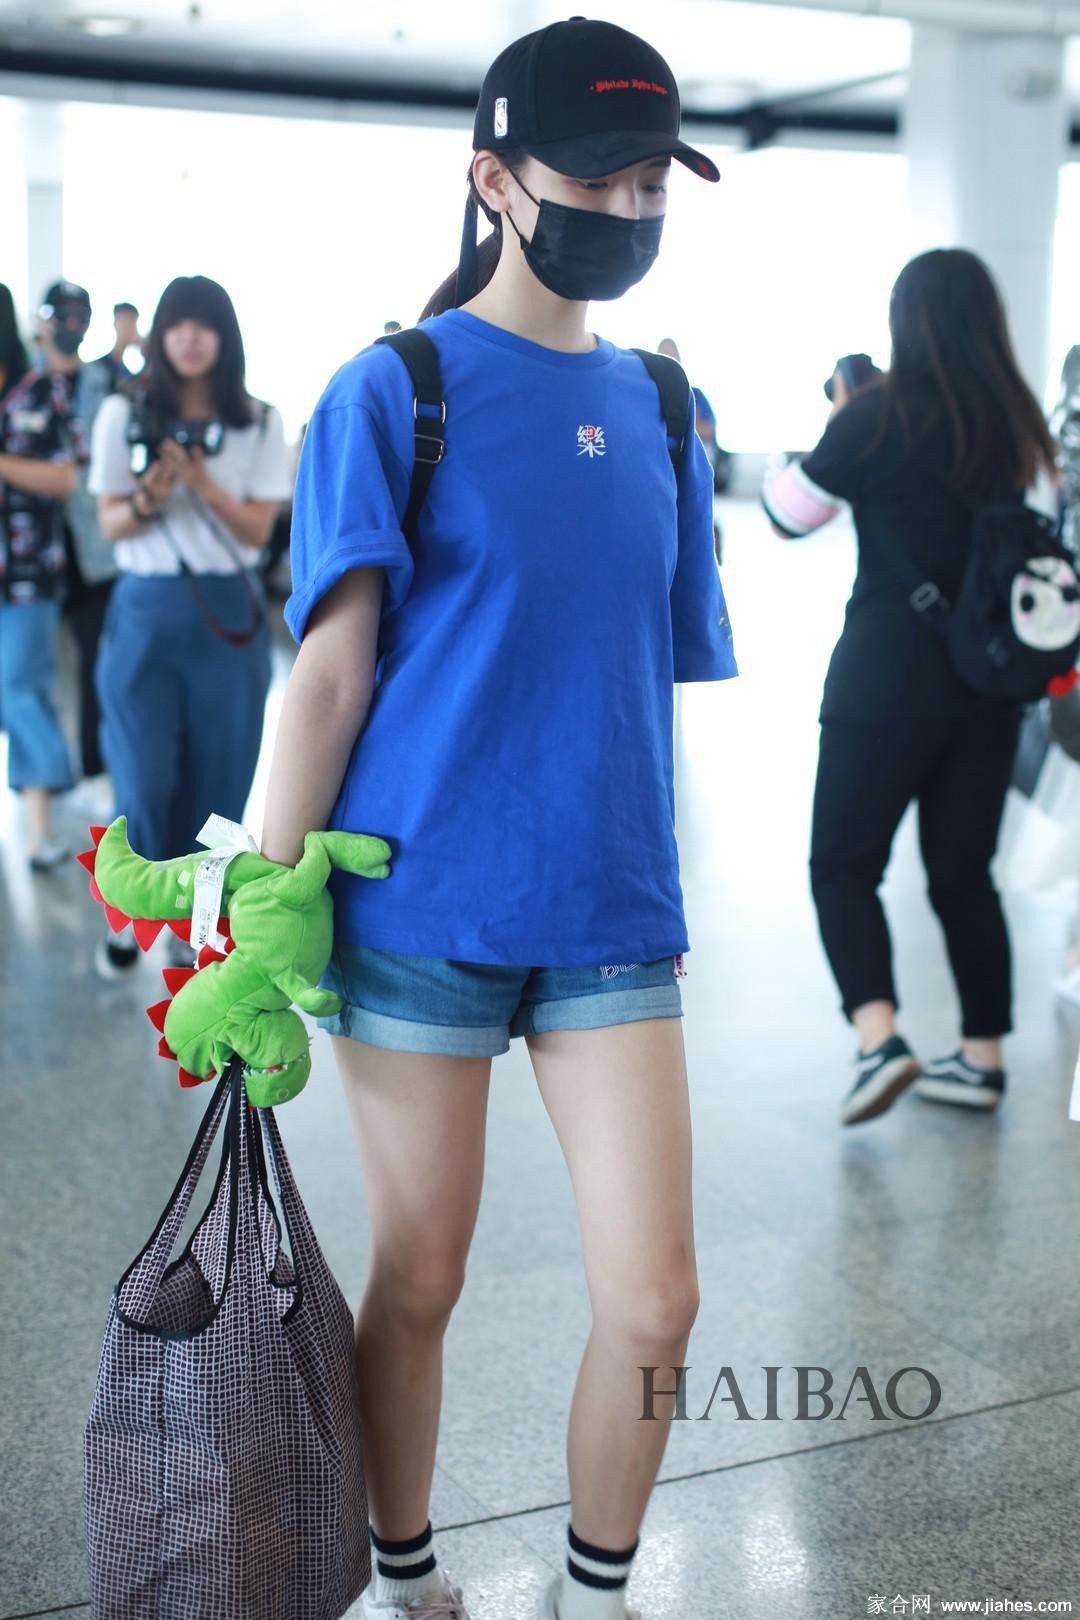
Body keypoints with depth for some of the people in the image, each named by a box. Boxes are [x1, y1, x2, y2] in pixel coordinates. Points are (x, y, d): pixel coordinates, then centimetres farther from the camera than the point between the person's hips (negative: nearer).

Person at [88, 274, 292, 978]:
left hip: (230, 611, 1)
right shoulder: (124, 414, 2)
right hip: (147, 609, -1)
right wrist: (148, 499, -19)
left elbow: (258, 529, 0)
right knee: (145, 780, -3)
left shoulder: (260, 423, 3)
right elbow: (111, 524, 3)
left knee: (216, 780, 5)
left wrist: (203, 484, -17)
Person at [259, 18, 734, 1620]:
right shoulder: (395, 391, -4)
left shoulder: (656, 406, 9)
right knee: (418, 1286, 10)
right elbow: (330, 673, -7)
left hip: (609, 906, 4)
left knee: (652, 1302, 1)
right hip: (421, 902, -3)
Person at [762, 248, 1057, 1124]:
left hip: (890, 674, -5)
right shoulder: (1014, 423, 4)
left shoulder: (881, 412, -10)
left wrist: (837, 421, 11)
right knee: (965, 870, 14)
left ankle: (879, 1036, -9)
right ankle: (983, 1056, 18)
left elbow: (791, 512, -2)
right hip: (989, 677, 5)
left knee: (843, 863, 7)